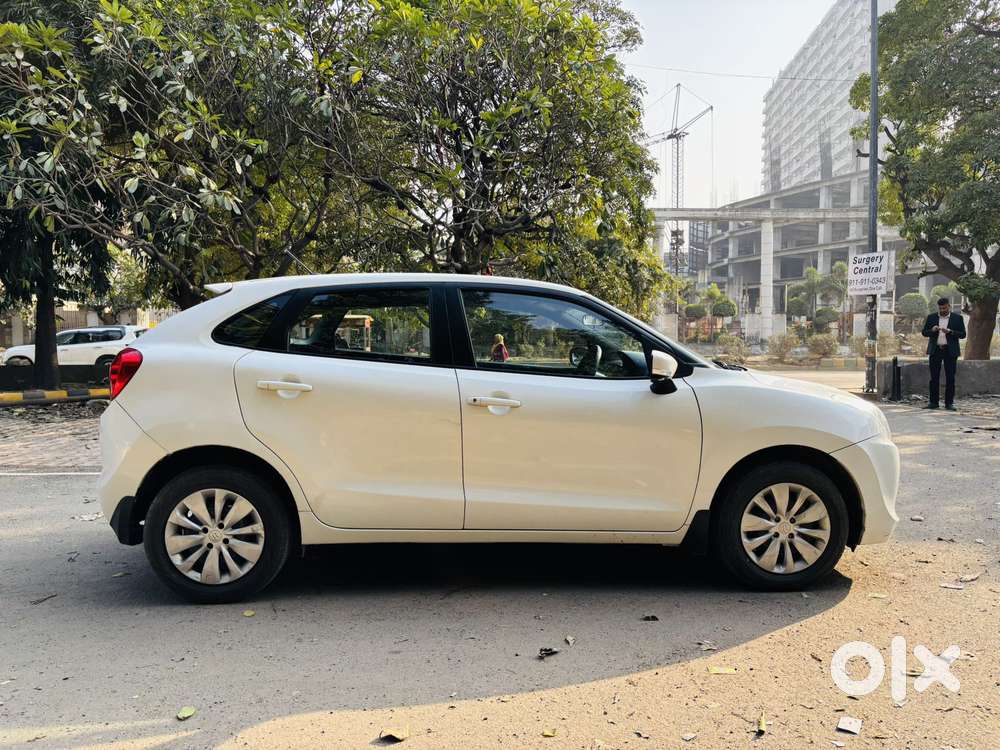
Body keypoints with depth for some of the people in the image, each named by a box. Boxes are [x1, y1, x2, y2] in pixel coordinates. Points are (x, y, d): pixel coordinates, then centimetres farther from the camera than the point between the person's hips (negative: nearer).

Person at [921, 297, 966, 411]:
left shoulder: (957, 318, 4)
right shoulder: (931, 317, 9)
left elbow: (963, 334, 0)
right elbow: (924, 332, 8)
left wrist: (950, 332, -16)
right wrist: (932, 330, -13)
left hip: (950, 351, -1)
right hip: (935, 350, 1)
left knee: (950, 378, 0)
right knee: (934, 378, 2)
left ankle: (949, 403, 4)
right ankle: (933, 402, 6)